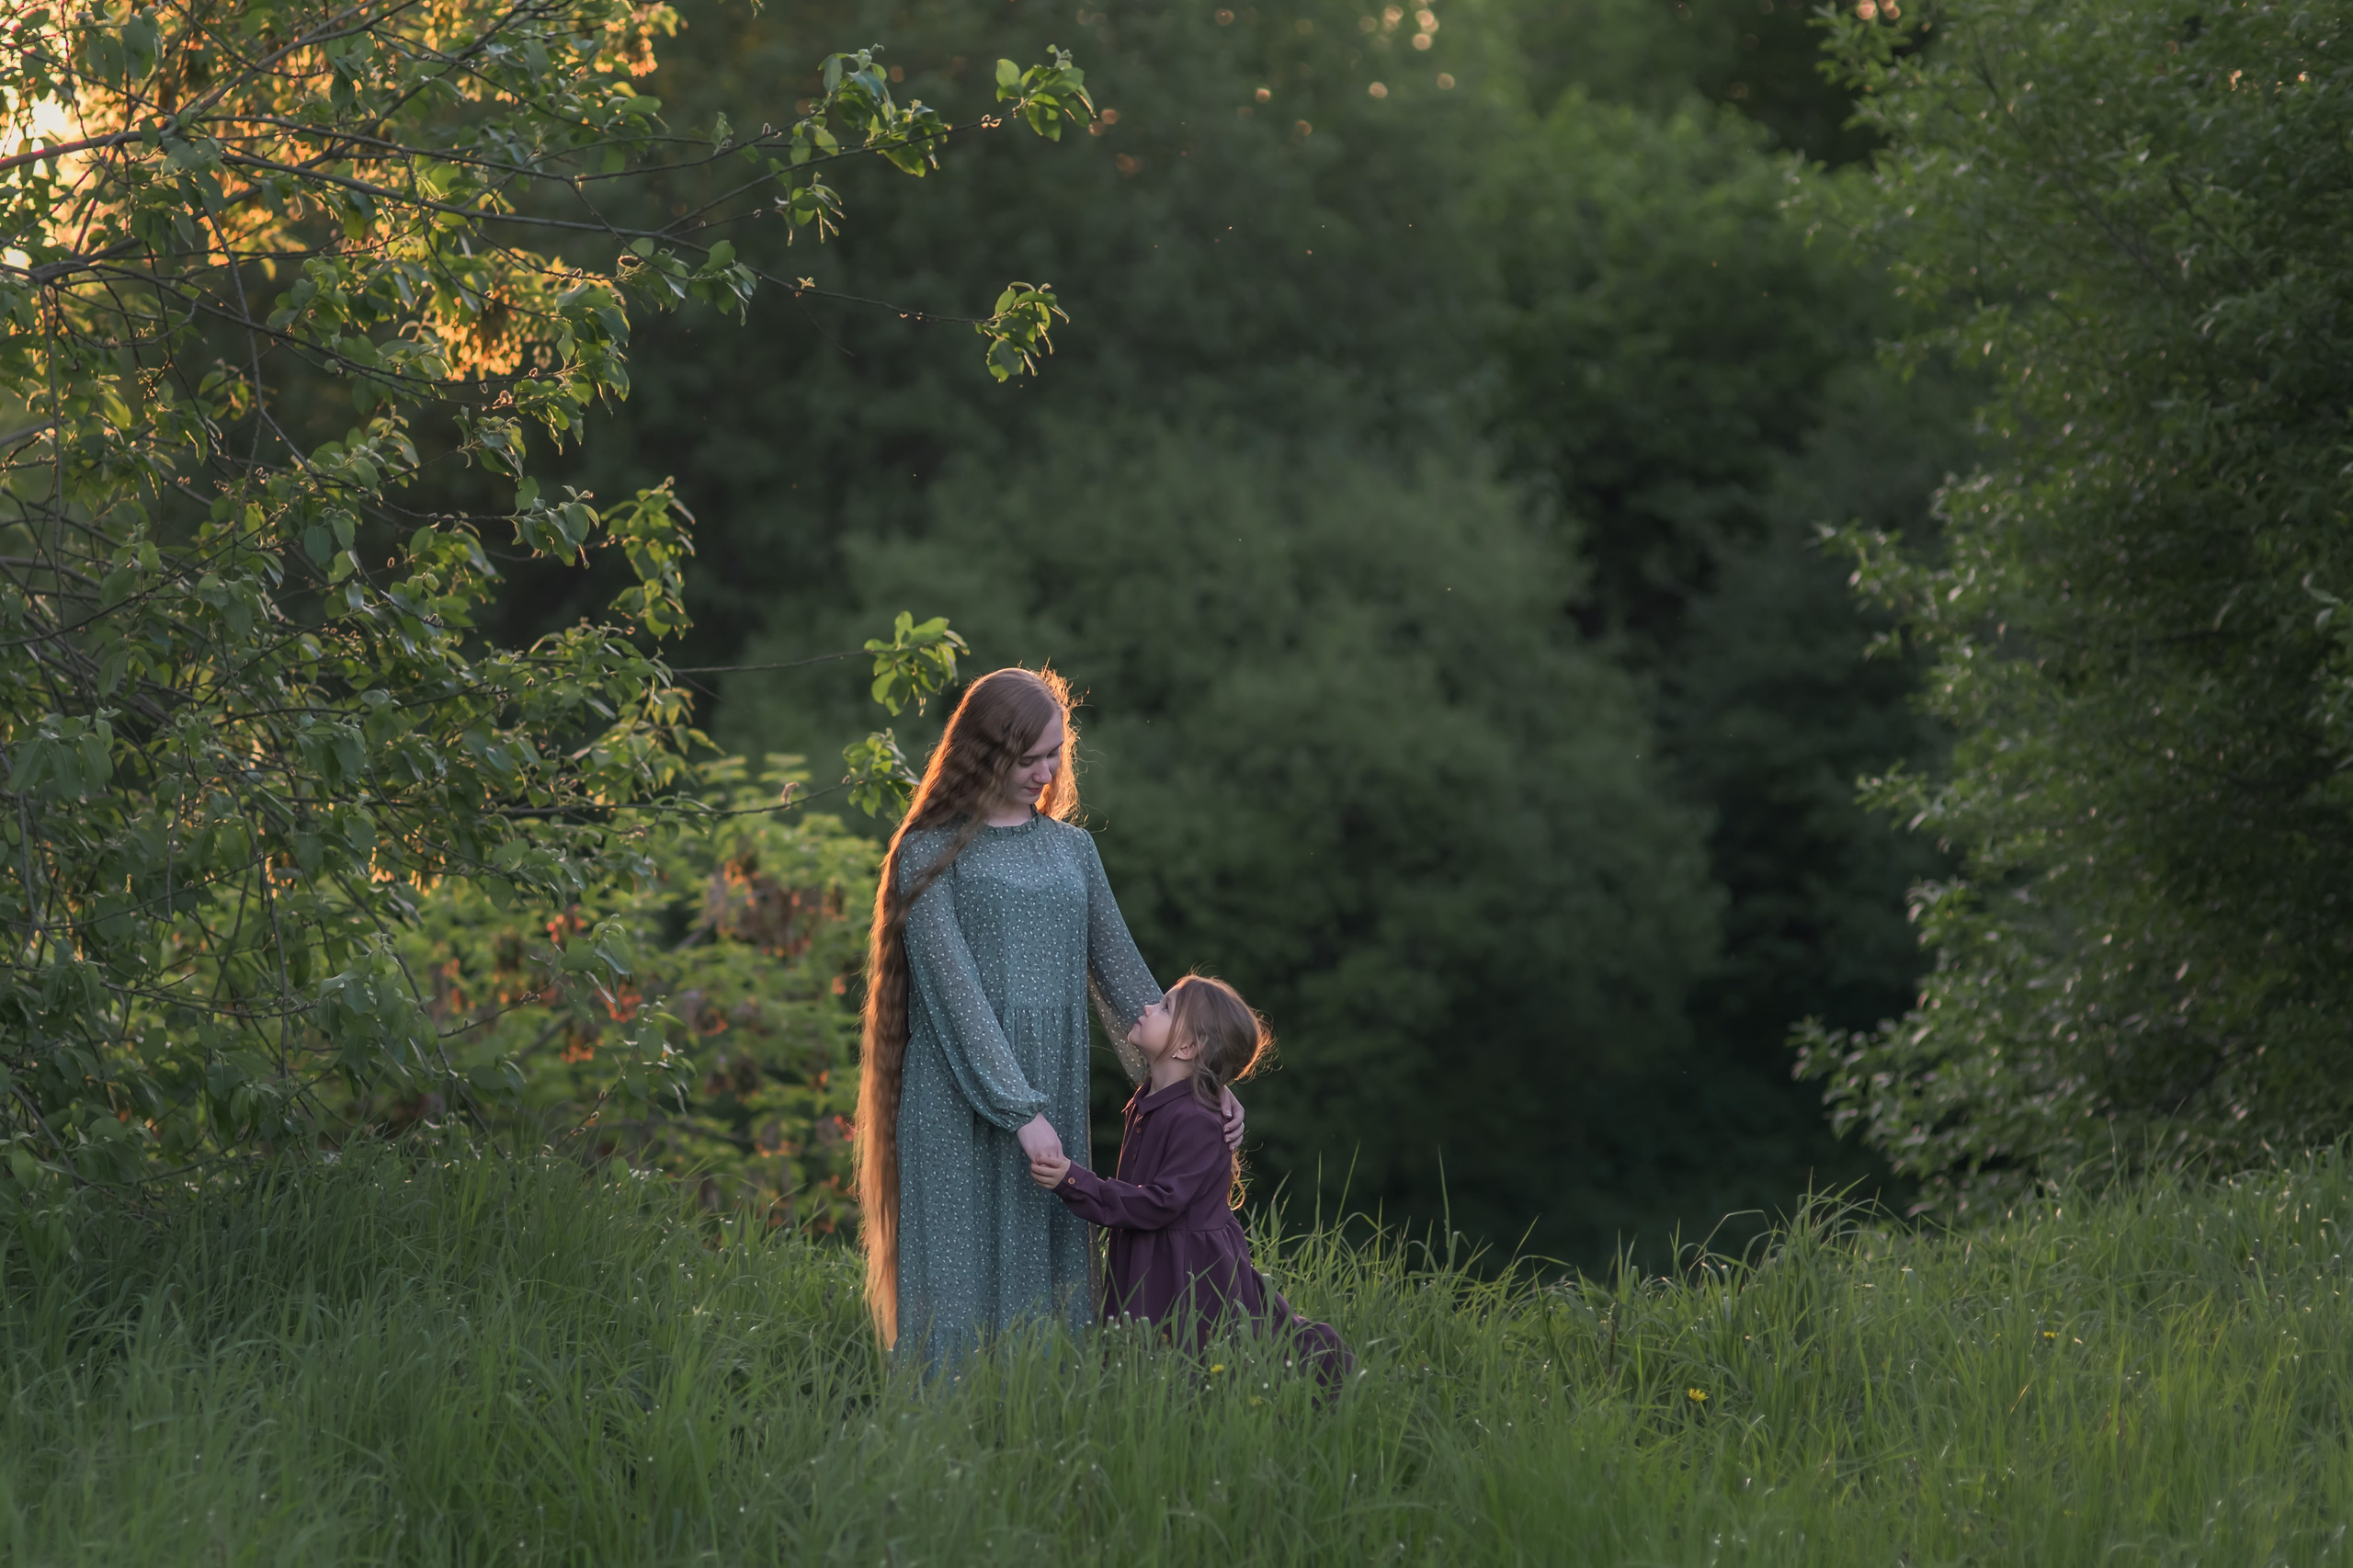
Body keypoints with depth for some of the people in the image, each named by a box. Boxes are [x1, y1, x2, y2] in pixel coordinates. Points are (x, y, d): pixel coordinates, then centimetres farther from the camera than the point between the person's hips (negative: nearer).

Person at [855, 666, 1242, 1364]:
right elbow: (953, 987, -10)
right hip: (959, 1105, -5)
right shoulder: (931, 853, -2)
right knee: (961, 1283, -5)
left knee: (1045, 1280, 3)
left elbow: (1121, 974, 15)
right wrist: (1019, 1109, -17)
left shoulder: (1072, 849, 15)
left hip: (1056, 1095, 5)